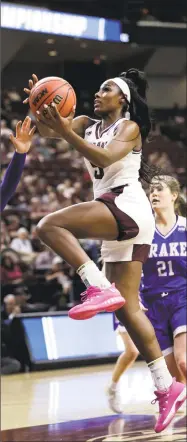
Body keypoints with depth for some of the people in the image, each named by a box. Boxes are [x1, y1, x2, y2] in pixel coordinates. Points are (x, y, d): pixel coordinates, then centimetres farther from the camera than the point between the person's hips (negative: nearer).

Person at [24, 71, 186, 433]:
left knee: (50, 225, -24)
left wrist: (66, 133, -28)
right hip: (116, 221, 8)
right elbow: (46, 128, 6)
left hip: (127, 205, -8)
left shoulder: (130, 126, 1)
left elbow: (105, 157, -19)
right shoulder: (88, 125, 21)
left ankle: (100, 288, -30)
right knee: (126, 308, 2)